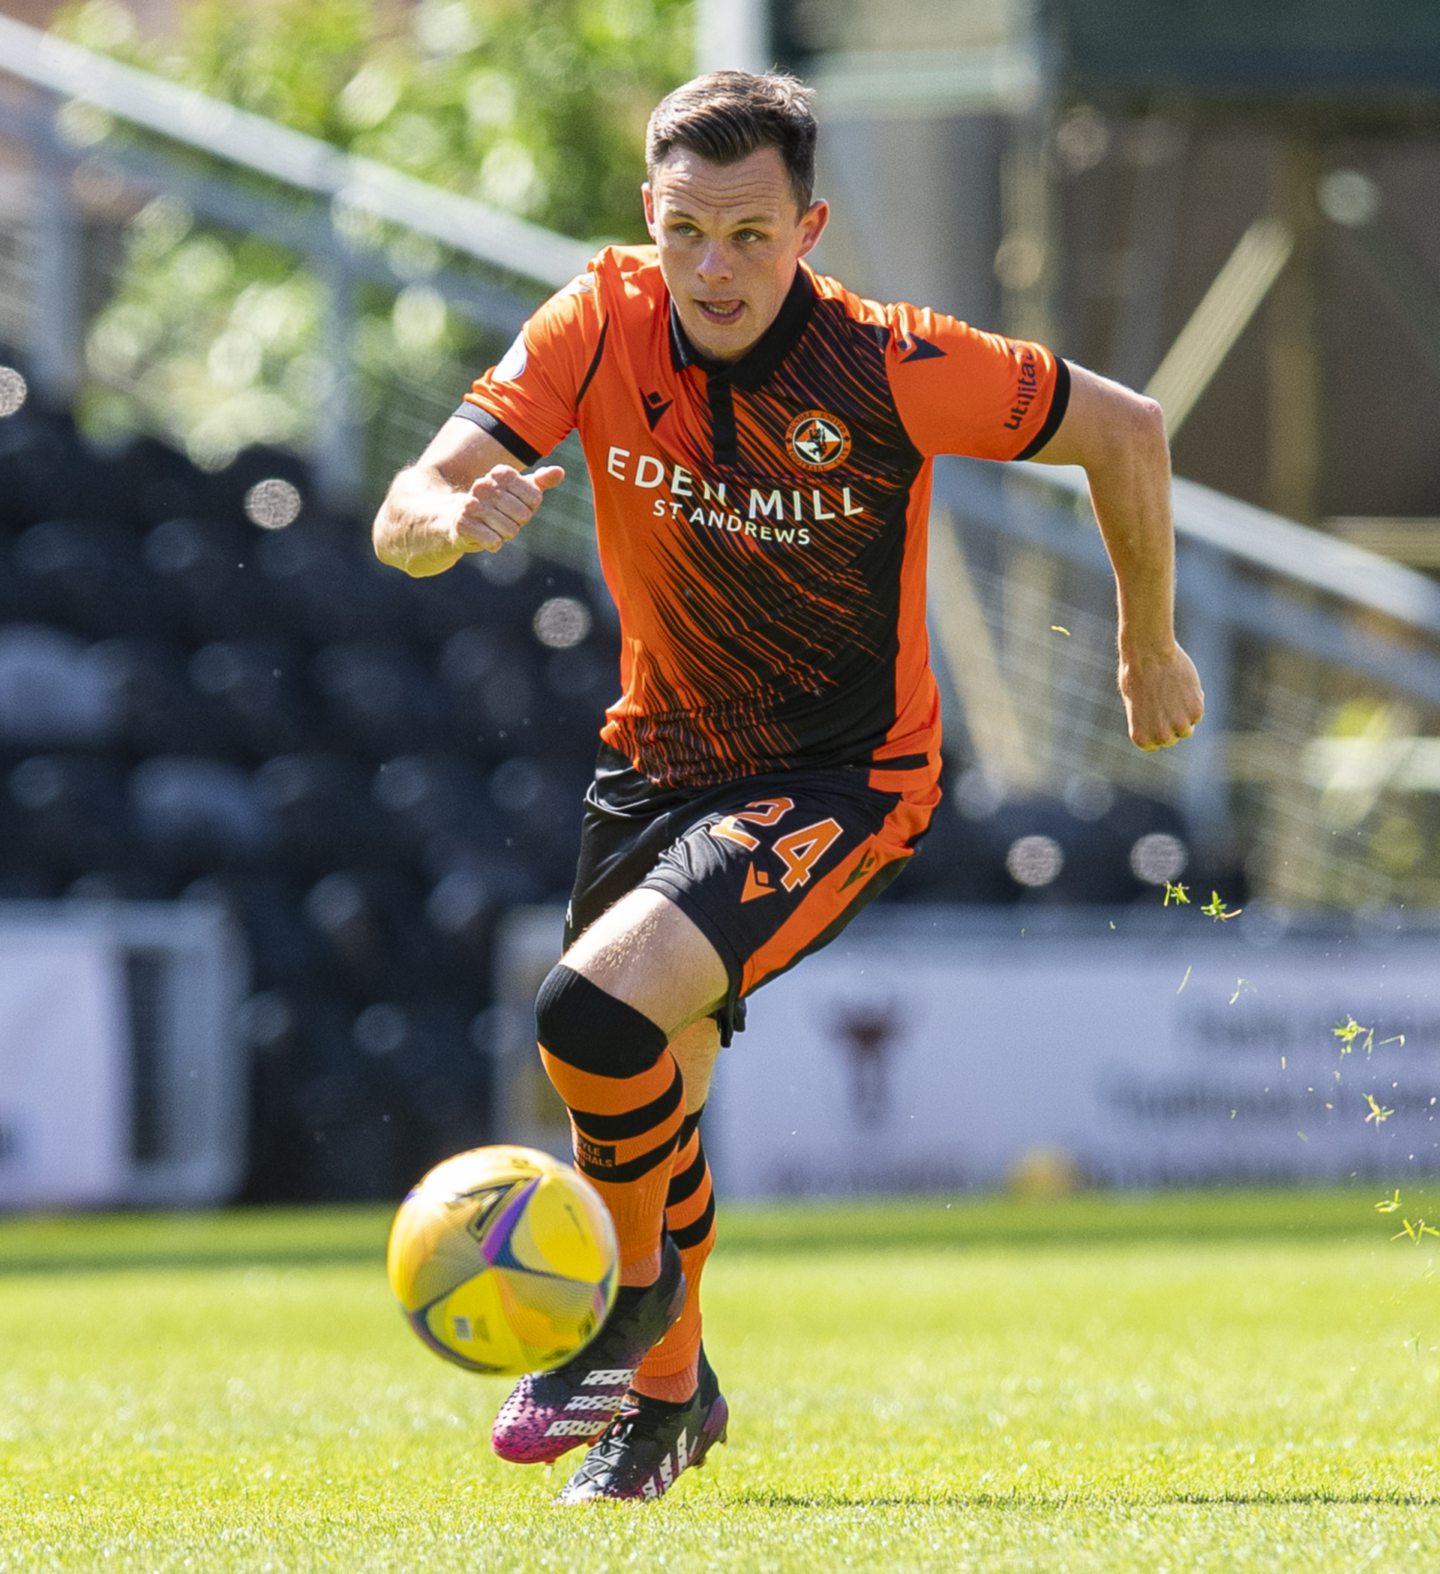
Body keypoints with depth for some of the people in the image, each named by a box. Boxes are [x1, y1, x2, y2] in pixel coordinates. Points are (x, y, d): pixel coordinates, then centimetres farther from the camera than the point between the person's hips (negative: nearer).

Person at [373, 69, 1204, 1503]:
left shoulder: (889, 371, -22)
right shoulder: (605, 325, -14)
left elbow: (1124, 431, -7)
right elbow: (402, 521, -18)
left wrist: (1149, 649, 5)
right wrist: (457, 518, -43)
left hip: (843, 778, -5)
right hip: (659, 757, 5)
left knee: (595, 1016, -26)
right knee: (649, 1103, 15)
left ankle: (635, 1293, 1)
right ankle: (669, 1390, 42)